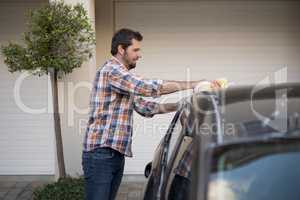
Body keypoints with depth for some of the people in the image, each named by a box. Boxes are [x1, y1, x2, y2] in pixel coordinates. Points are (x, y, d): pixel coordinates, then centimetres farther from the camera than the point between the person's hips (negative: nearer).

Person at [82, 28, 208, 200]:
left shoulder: (122, 75, 21)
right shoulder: (111, 70, -12)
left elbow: (143, 107, 19)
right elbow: (150, 87, -20)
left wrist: (179, 106, 11)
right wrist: (192, 84, -15)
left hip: (117, 154, 9)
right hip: (100, 153, -9)